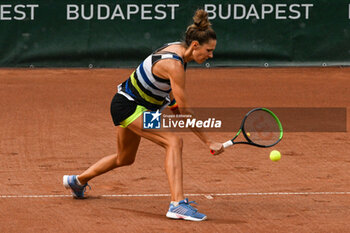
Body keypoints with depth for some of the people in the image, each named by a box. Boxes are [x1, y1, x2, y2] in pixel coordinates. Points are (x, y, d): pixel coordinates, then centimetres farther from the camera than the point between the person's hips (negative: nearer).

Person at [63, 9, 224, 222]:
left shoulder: (178, 47, -3)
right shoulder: (174, 65, -30)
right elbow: (185, 113, -28)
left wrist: (172, 101, 8)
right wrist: (209, 142, -24)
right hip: (129, 106, -10)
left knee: (125, 159, 28)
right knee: (174, 142, -26)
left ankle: (78, 181, 50)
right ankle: (177, 204, -35)